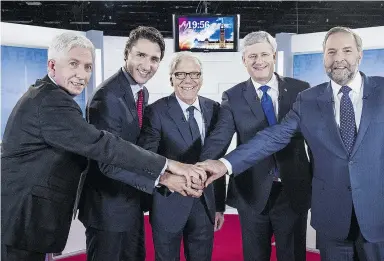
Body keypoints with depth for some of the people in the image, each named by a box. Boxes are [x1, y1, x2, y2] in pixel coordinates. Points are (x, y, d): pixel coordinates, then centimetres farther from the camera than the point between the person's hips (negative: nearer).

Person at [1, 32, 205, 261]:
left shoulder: (45, 95, 11)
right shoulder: (51, 101, -21)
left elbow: (86, 151, 10)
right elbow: (102, 145, -27)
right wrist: (168, 164, -25)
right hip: (21, 221, -10)